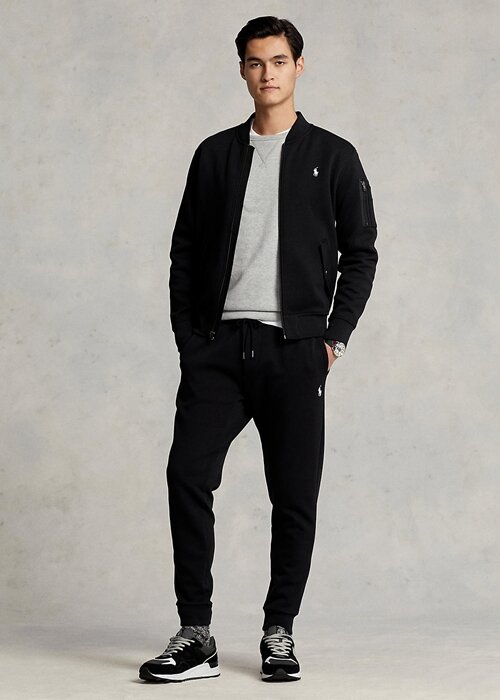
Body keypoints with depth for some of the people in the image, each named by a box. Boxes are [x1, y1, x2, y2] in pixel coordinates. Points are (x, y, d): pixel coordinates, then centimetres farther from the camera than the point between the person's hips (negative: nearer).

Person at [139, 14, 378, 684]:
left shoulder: (333, 157, 7)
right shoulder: (215, 154, 13)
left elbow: (360, 253, 7)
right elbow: (185, 252, 13)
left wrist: (334, 338, -2)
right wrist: (189, 339, 3)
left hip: (294, 350, -1)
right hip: (218, 346, 2)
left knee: (295, 497, 1)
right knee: (188, 473, -11)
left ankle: (280, 633, 15)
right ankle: (196, 635, -3)